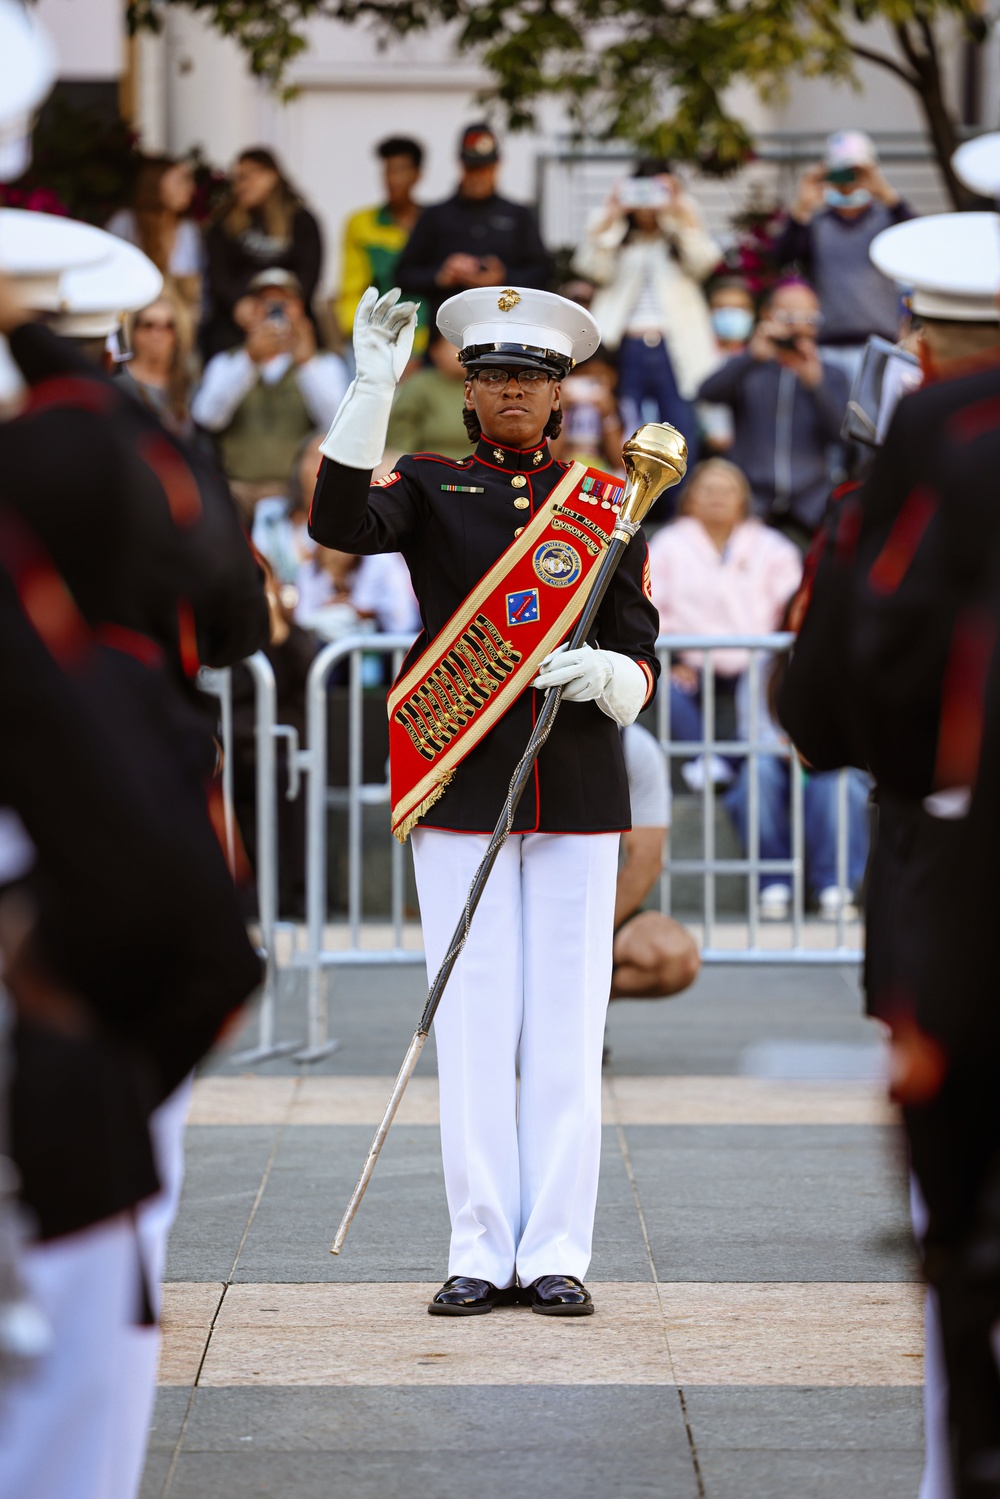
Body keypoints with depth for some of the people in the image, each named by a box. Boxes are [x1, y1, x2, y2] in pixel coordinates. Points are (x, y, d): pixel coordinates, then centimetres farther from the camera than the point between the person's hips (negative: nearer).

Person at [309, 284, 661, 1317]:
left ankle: (556, 1256, 5)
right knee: (472, 1024, 0)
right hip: (460, 787, -1)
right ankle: (481, 1254, 5)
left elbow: (640, 657, 8)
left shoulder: (606, 502, 10)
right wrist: (373, 389, -23)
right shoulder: (429, 488, 6)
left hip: (577, 793, 1)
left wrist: (604, 674, -16)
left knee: (566, 1027, 1)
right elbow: (340, 524, -16)